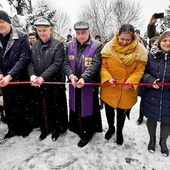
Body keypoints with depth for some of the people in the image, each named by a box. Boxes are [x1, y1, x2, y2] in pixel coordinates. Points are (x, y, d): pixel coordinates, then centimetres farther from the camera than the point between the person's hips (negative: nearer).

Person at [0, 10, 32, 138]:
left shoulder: (22, 37, -8)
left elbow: (24, 59, -15)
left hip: (20, 80, -4)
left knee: (23, 106, 9)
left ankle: (26, 128, 31)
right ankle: (13, 129, 34)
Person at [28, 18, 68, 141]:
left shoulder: (58, 45, -6)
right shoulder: (35, 45, 9)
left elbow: (57, 64, -15)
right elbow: (31, 62, 5)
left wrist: (43, 77, -24)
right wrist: (32, 75, -15)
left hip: (55, 83, -4)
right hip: (39, 84, 4)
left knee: (56, 107, 10)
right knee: (43, 108, 15)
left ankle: (57, 129, 31)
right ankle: (45, 129, 35)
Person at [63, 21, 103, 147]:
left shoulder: (97, 46, -6)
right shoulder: (70, 46, 6)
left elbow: (95, 65, -17)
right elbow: (66, 63, 2)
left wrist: (84, 78, -31)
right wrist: (71, 75, -18)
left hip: (90, 84, -4)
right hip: (74, 84, 4)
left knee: (88, 107, 5)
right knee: (75, 106, 18)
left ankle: (88, 132, 27)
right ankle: (77, 128, 41)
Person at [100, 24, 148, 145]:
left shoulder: (139, 50, -10)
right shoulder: (109, 47, -10)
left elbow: (140, 69, -8)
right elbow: (103, 66, -7)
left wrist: (131, 81, -24)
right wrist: (108, 78, -22)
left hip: (127, 90, 0)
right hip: (109, 88, 1)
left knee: (122, 112, 18)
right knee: (109, 110, 20)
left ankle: (119, 132, 47)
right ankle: (111, 128, 50)